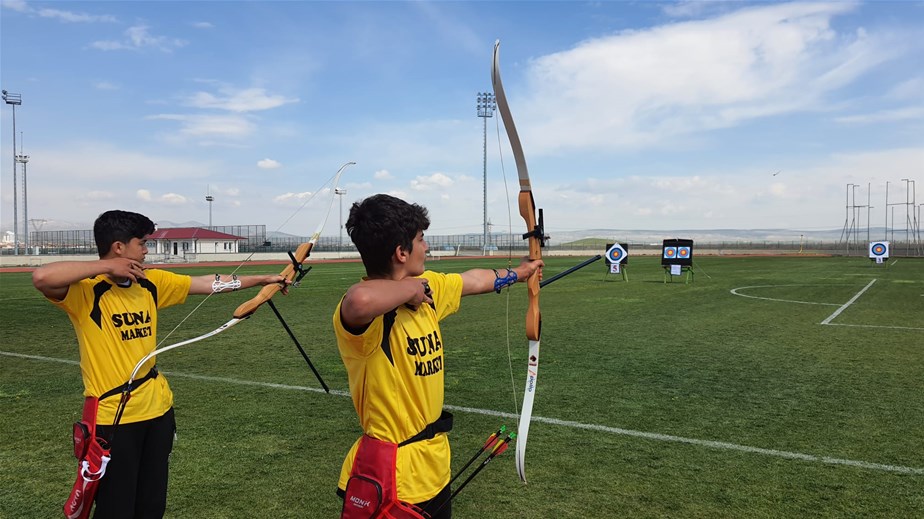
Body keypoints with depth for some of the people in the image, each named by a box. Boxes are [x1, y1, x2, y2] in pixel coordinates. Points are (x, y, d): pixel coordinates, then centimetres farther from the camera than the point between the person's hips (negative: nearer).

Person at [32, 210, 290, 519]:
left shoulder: (151, 283, 5)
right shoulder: (85, 290, -14)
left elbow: (209, 283, 10)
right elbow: (42, 278, -34)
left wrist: (262, 279, 12)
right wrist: (106, 266, -24)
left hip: (157, 408, 6)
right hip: (113, 415, -6)